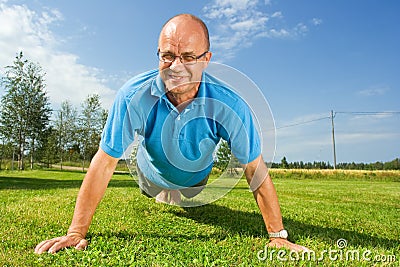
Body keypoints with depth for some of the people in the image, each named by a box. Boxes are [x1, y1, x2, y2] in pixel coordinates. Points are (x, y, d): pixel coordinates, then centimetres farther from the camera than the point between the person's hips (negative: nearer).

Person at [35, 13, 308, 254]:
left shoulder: (229, 105, -39)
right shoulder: (134, 96, -38)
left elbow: (256, 171, -30)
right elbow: (104, 165, -33)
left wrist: (278, 237, -27)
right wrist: (76, 232, -30)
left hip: (195, 179, 1)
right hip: (152, 175, 0)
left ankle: (183, 201, 73)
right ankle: (157, 198, 71)